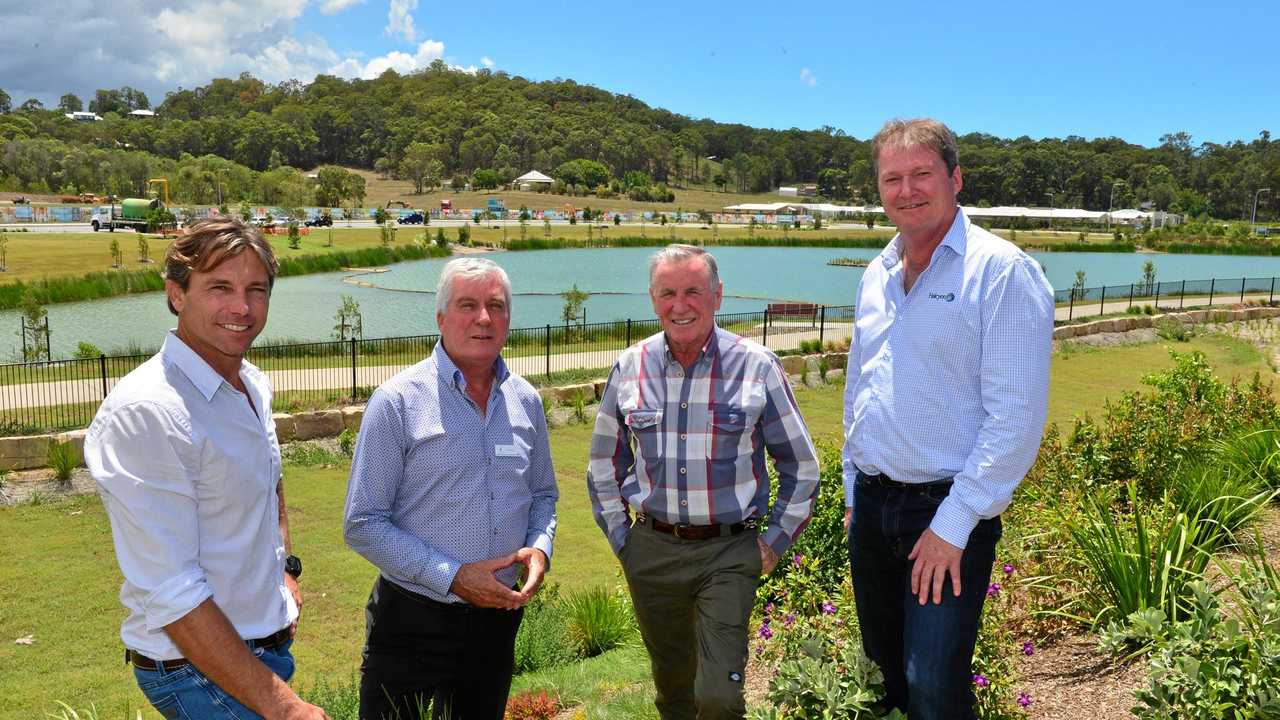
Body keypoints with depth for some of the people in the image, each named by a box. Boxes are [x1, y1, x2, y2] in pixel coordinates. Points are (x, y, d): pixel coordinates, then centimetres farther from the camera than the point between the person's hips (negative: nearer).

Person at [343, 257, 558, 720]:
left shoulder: (525, 400, 3)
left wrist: (540, 546, -6)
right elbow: (363, 526, -13)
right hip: (412, 622, -4)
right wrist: (452, 577, -19)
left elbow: (543, 494, 15)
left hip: (498, 617, 5)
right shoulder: (397, 402, -12)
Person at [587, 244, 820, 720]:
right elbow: (604, 464, 12)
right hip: (652, 551, 3)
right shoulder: (630, 368, 0)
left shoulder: (757, 367, -7)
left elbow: (801, 467, 3)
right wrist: (621, 537, 8)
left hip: (728, 553, -3)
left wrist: (775, 543, 0)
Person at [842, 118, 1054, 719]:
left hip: (948, 511, -7)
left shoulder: (1001, 272, -13)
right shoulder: (877, 275, 10)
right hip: (871, 505, 7)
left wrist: (953, 524, -19)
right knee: (884, 670, 18)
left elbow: (1016, 415, -18)